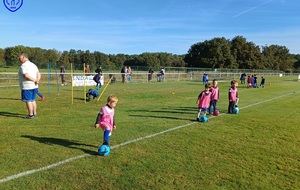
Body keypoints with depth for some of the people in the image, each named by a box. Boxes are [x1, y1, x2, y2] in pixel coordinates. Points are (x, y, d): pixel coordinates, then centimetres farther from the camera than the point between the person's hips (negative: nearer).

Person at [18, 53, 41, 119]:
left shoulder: (23, 66, -11)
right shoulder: (33, 65, 13)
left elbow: (26, 75, -23)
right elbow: (38, 74, 3)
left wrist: (34, 80, -16)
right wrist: (37, 80, -11)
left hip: (27, 86, -8)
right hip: (34, 86, 8)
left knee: (28, 101, -1)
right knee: (33, 100, 15)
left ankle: (31, 115, 2)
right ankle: (34, 113, 20)